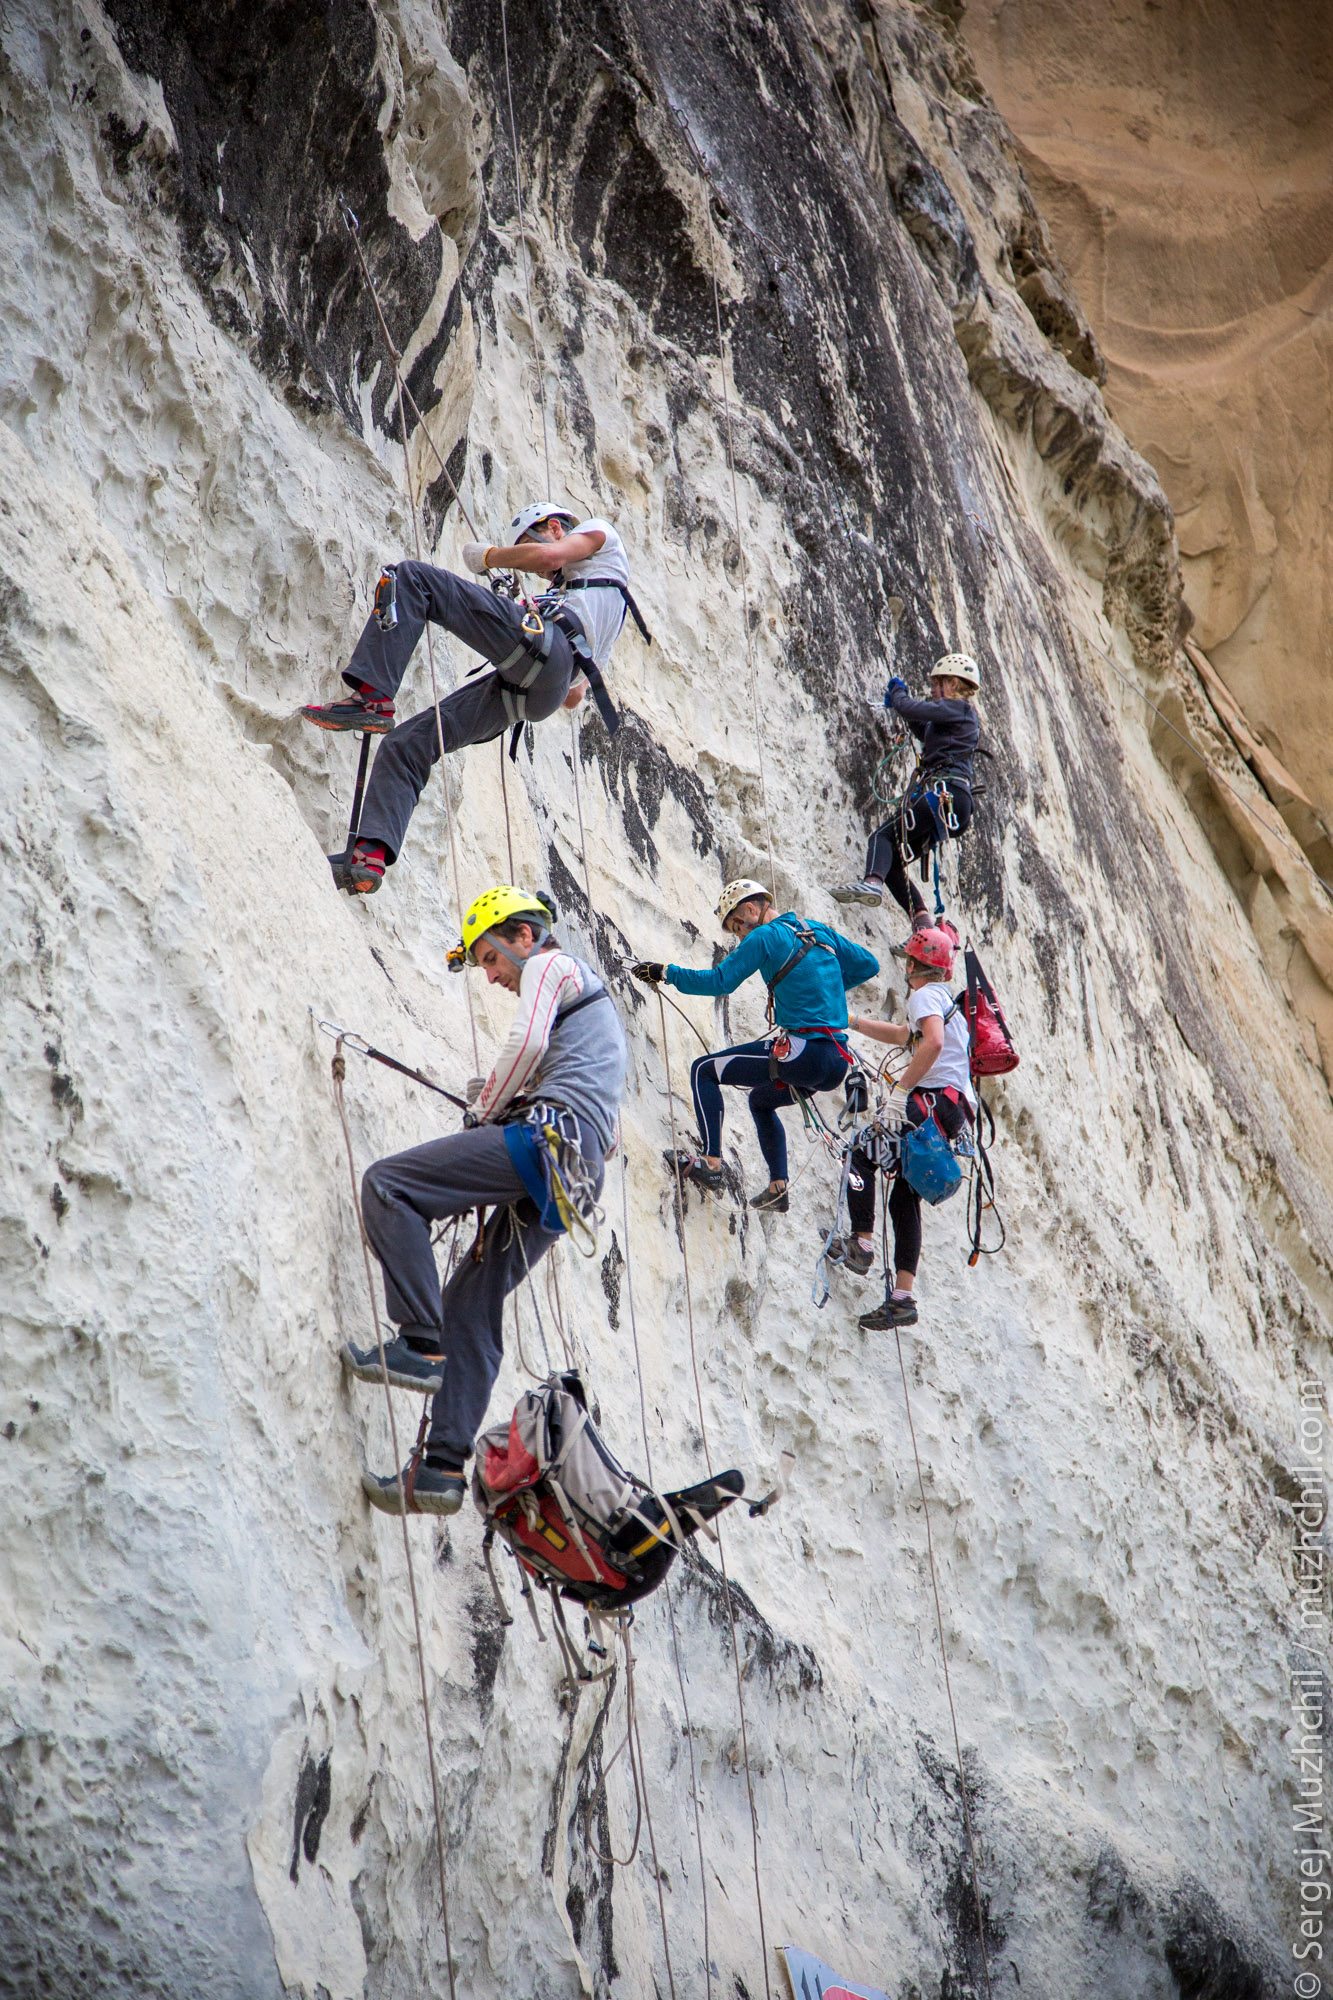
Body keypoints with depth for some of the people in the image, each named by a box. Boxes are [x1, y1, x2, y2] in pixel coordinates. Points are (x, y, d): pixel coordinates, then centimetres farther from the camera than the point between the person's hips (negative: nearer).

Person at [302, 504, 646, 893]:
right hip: (544, 695, 9)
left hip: (540, 643, -9)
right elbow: (574, 697, 36)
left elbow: (549, 556, -1)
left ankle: (370, 697, -21)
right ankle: (371, 856, -13)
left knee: (410, 578, -7)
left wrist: (489, 557, 14)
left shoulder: (599, 532, 22)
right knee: (404, 744, 3)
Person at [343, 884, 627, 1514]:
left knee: (387, 1185, -12)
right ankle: (444, 1468, -2)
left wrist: (485, 1111, 2)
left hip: (548, 1134, -10)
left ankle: (422, 1345, -22)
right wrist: (500, 1102, 23)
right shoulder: (588, 993, 37)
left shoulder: (549, 965, 8)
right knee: (471, 1304, 5)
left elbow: (528, 1041, -11)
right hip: (577, 1169, 10)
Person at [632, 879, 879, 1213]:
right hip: (838, 1064, 8)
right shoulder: (820, 931, 17)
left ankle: (711, 1163, -5)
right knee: (761, 1100, 33)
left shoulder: (766, 936, -5)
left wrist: (666, 973, -1)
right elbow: (868, 964, 23)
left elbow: (720, 981, -10)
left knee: (704, 1071, 6)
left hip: (803, 1054, -8)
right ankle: (778, 1187, 22)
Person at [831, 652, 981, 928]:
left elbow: (909, 709, -11)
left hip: (945, 795, -10)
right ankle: (923, 926, -5)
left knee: (884, 835, -23)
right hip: (954, 803, 10)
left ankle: (873, 882, -51)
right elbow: (927, 733, 47)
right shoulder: (964, 715, 28)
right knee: (893, 861, 4)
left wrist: (898, 693, 11)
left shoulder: (957, 707, -1)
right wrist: (900, 701, 38)